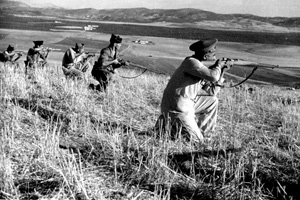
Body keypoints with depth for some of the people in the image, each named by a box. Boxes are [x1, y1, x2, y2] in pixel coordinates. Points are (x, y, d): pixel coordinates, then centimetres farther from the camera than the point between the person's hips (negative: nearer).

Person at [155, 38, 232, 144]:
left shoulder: (199, 64, 10)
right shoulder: (191, 62, -18)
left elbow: (211, 91, 11)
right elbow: (213, 77, -32)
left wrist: (221, 71, 3)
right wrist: (219, 66, -10)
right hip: (177, 109, -9)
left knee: (212, 101, 17)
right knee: (197, 141, -6)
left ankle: (199, 131, 20)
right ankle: (167, 125, 5)